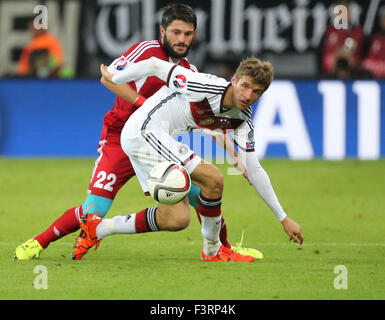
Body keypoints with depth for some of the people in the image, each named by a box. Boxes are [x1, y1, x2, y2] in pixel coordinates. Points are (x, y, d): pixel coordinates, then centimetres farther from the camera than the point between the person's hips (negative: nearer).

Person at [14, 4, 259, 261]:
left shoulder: (189, 71, 8)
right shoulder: (147, 50, -10)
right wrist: (144, 103, -29)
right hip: (119, 140, -5)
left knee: (200, 193, -10)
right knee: (94, 211, -15)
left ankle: (224, 248, 12)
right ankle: (39, 242, 5)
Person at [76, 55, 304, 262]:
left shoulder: (242, 119, 2)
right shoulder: (208, 87, -23)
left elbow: (254, 171, 7)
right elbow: (154, 66, -14)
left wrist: (284, 218, 5)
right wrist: (113, 78, 0)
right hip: (142, 131, -9)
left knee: (178, 218, 2)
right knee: (213, 178, -18)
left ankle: (97, 228, 12)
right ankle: (213, 249, 0)